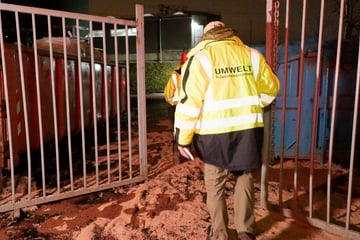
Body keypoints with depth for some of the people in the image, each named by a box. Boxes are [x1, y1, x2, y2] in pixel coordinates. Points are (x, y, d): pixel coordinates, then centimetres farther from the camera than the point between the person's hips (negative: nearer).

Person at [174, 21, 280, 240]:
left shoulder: (201, 57, -4)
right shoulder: (251, 54, 7)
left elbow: (189, 100, -10)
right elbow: (270, 88, 16)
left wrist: (183, 137, -4)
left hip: (215, 133, -3)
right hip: (249, 129, 4)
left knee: (215, 185, 11)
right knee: (245, 177, 20)